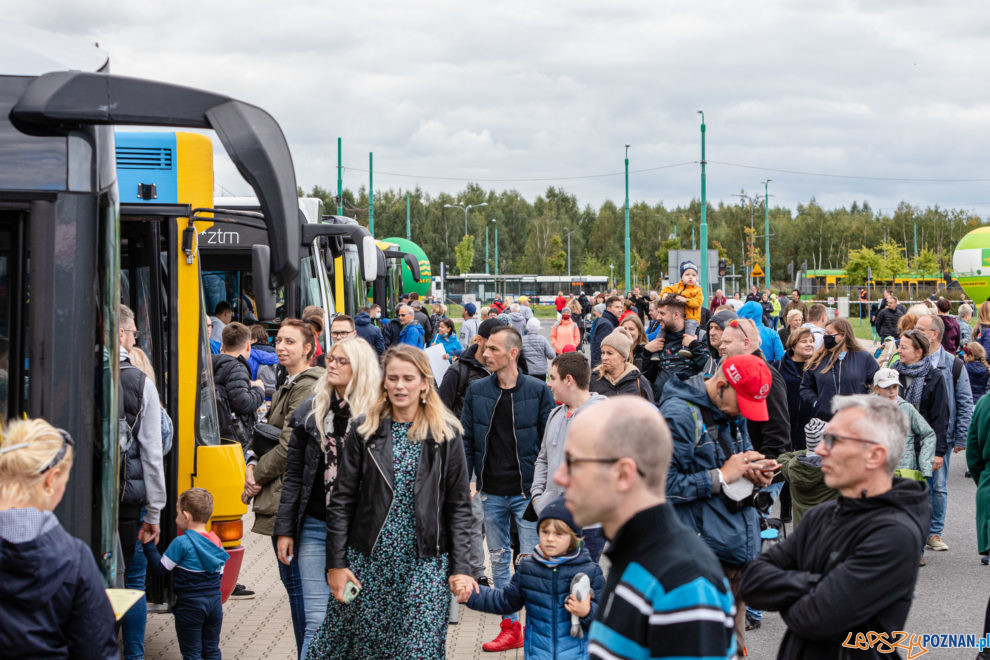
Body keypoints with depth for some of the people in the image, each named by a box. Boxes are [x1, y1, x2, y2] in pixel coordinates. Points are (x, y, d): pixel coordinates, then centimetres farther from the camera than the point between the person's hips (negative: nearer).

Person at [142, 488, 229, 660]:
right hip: (214, 601, 6)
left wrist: (148, 545, -2)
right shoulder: (216, 541, 6)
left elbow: (160, 568, -9)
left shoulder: (181, 543, -14)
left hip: (190, 605, -6)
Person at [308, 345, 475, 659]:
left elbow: (458, 506, 2)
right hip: (369, 560, 1)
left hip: (425, 563, -1)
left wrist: (459, 568, -4)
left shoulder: (446, 435, 1)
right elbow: (342, 501, 3)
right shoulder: (364, 430, 2)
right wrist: (336, 563, -2)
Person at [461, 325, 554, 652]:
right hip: (491, 492, 4)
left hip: (527, 491, -4)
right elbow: (466, 439, 7)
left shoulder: (537, 391, -6)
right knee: (499, 560, 11)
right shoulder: (476, 391, 2)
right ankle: (510, 629, 21)